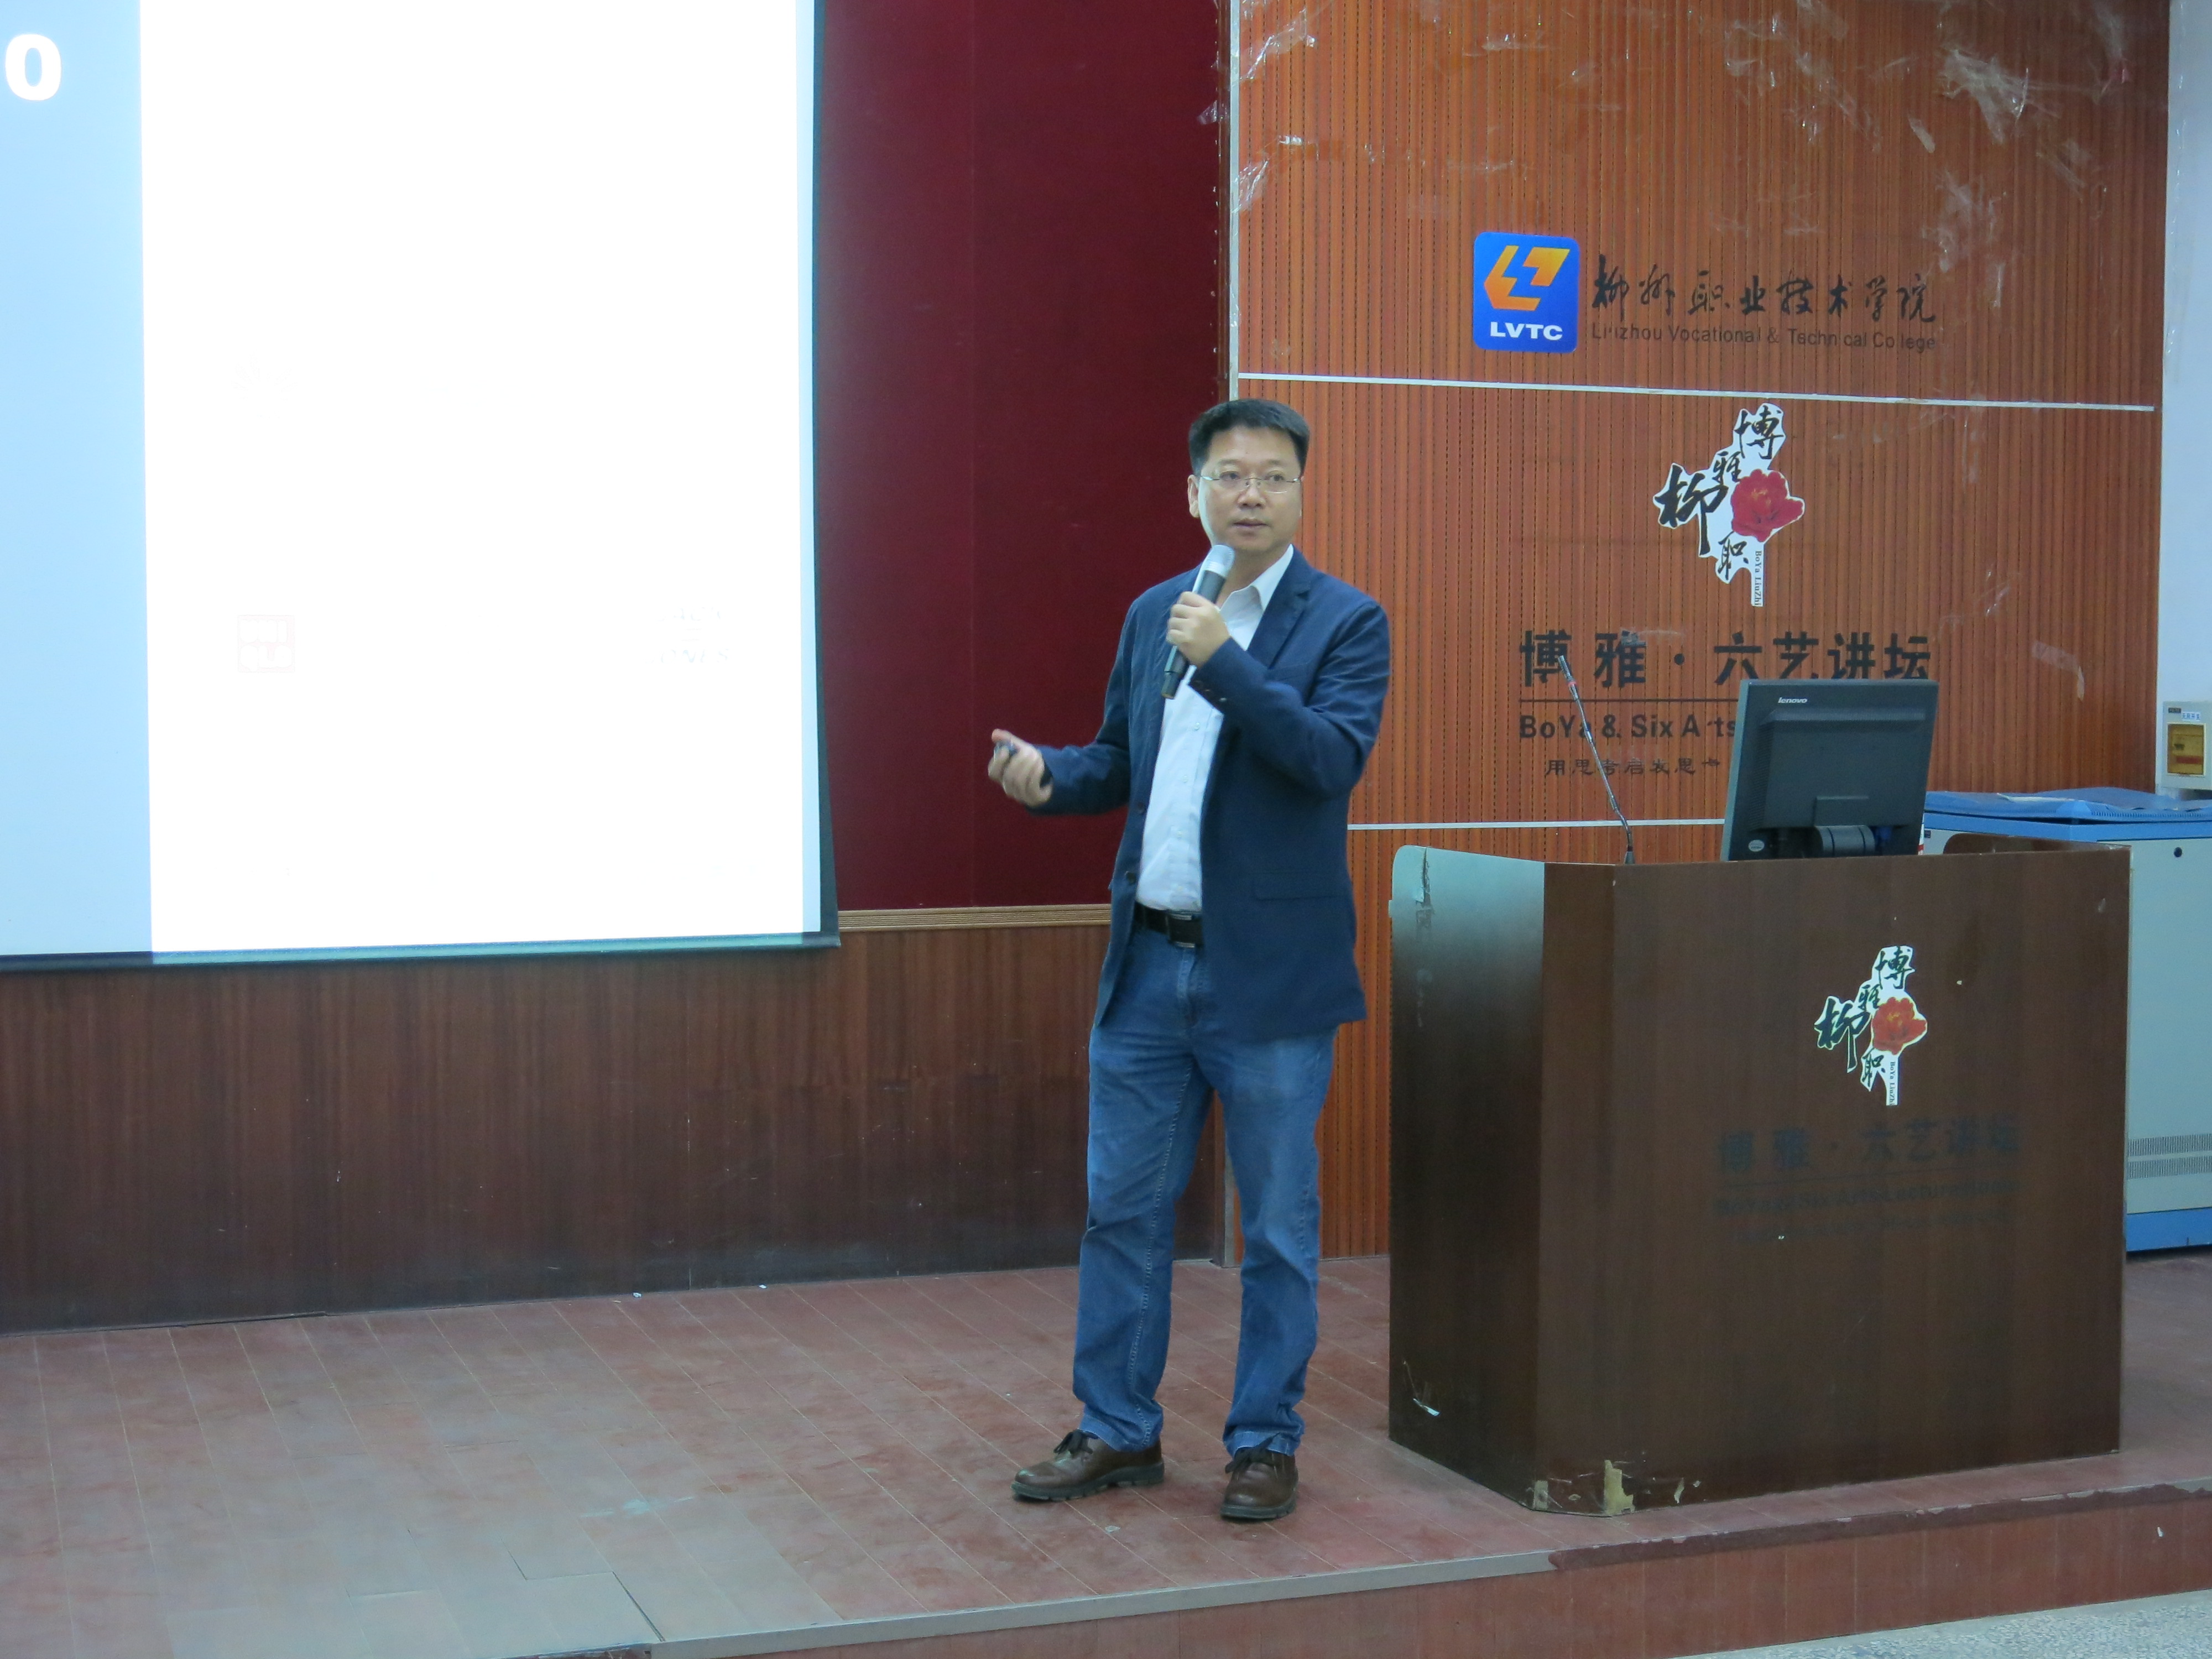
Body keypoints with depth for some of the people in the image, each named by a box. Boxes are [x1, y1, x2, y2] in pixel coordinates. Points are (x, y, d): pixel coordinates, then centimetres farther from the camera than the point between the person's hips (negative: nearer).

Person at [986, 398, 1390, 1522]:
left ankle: (1266, 1445, 18)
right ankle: (1117, 1433, 23)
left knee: (1278, 1227, 5)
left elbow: (1336, 757, -19)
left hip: (1267, 975, -5)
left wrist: (1224, 664, -25)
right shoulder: (1151, 614, 11)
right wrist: (1049, 776, -3)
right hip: (1148, 965, 5)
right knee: (1123, 1209, 11)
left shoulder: (1346, 622, -5)